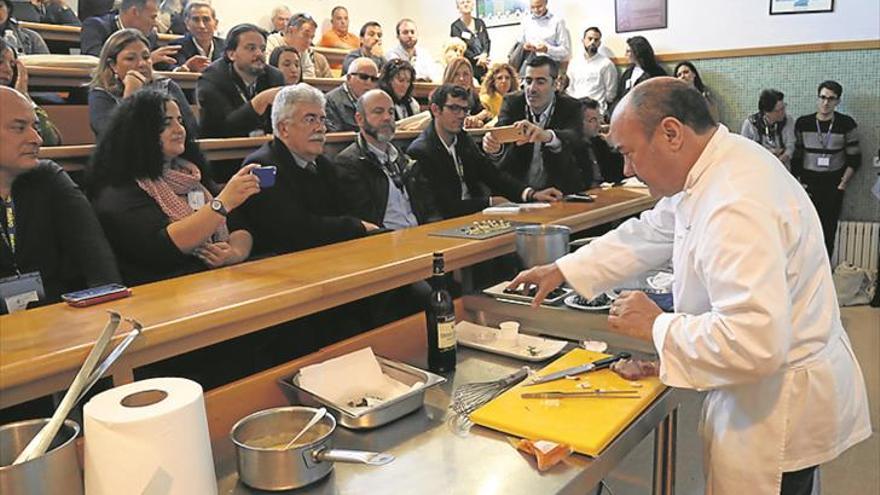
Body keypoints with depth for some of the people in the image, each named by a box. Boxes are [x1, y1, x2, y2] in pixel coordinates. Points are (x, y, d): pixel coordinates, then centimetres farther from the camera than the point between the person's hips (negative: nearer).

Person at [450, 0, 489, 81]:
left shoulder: (480, 23, 15)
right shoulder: (456, 27, -2)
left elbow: (487, 41, 11)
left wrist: (484, 54, -11)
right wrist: (477, 60, -15)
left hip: (484, 66, 5)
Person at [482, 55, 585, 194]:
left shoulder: (571, 107, -7)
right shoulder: (512, 102, -3)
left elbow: (572, 138, -28)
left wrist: (547, 136, -51)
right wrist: (495, 146, -45)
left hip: (559, 191, -2)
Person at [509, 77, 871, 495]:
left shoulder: (737, 207, -32)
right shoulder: (715, 169, 0)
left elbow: (755, 342, -37)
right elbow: (652, 232, 11)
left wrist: (657, 327, -23)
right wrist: (563, 270, 8)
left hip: (779, 405, -9)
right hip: (760, 386, 9)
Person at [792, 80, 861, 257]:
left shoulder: (846, 124, 0)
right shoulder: (802, 123, 1)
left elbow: (854, 159, 3)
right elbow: (795, 157, 6)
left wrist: (843, 185, -3)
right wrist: (797, 183, 0)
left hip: (833, 186, 0)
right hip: (808, 184, 0)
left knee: (828, 232, -2)